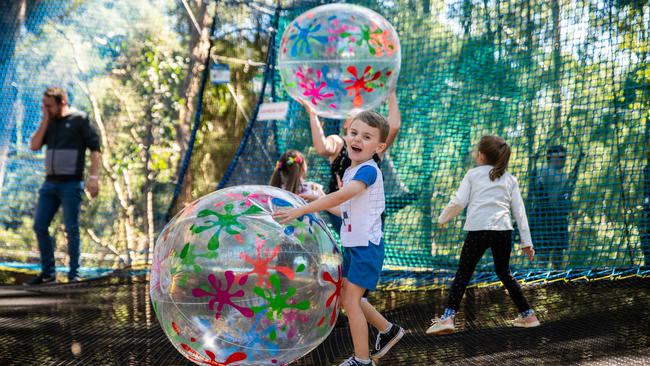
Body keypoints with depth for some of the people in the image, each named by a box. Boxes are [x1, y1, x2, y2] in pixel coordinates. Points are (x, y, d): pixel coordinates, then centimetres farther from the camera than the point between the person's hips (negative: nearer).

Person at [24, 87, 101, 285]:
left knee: (71, 229, -3)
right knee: (39, 226, 3)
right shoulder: (49, 123, 13)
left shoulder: (80, 120, -4)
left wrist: (94, 177, -17)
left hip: (71, 184, -6)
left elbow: (95, 148, -7)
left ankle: (74, 274, 4)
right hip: (50, 183, 6)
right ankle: (47, 272, 11)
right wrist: (45, 120, -2)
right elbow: (34, 146, 5)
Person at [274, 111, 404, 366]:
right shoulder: (350, 171, 10)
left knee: (350, 299, -7)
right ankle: (388, 330, 35)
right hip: (353, 245, 9)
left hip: (367, 246, -9)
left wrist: (301, 210, -38)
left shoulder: (368, 170, -19)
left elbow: (342, 195, -35)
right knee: (346, 297, 17)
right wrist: (321, 206, 9)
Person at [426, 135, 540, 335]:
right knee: (504, 273, 21)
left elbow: (458, 202, 1)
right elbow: (519, 210, 14)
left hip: (478, 229, -3)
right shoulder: (510, 179, 17)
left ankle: (448, 317, -13)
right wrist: (526, 241, 14)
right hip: (504, 230, 3)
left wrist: (443, 218, 18)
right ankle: (528, 315, 23)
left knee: (463, 273, 0)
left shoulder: (473, 174, 10)